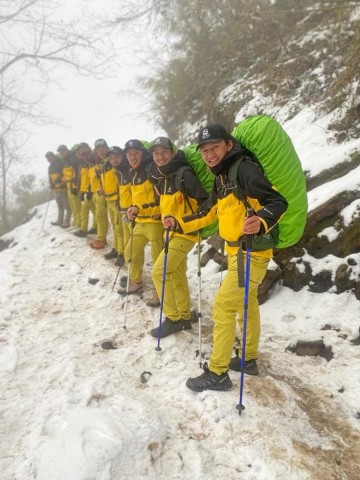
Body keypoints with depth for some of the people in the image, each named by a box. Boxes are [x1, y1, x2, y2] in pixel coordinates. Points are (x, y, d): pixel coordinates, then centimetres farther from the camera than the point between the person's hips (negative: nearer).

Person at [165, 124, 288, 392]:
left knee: (224, 306, -5)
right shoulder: (221, 177, 12)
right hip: (236, 252, 10)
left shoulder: (244, 168, -17)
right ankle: (249, 359, 36)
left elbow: (278, 202, -25)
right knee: (247, 304, 19)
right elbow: (209, 213, 21)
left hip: (252, 253, -10)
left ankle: (218, 373, 7)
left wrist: (260, 222, -43)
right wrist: (179, 224, 13)